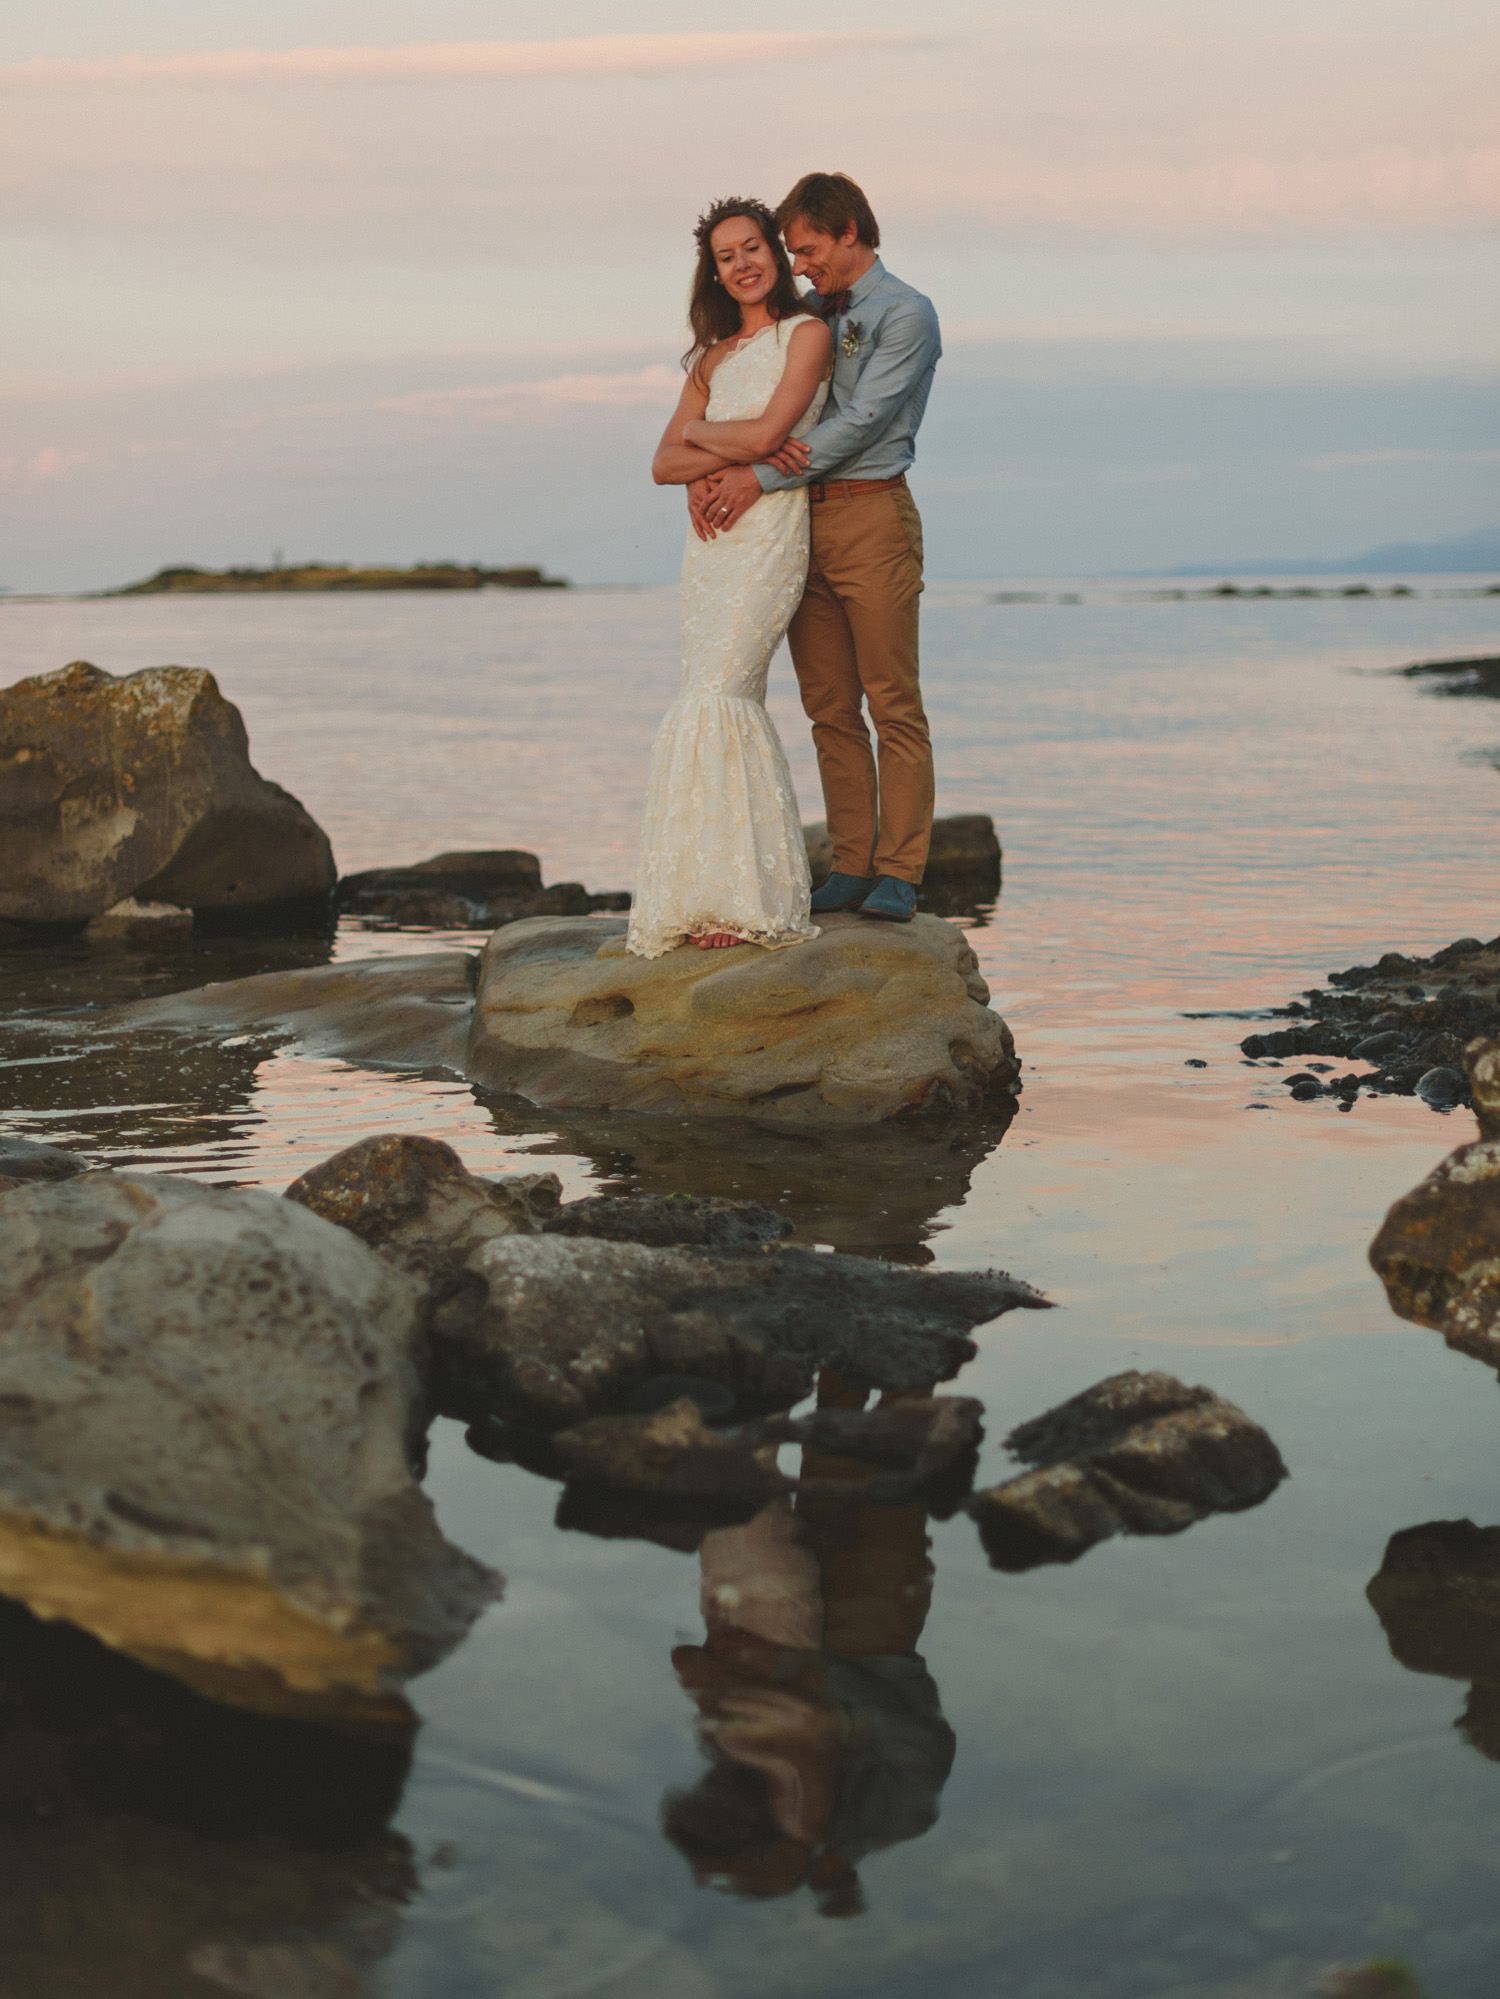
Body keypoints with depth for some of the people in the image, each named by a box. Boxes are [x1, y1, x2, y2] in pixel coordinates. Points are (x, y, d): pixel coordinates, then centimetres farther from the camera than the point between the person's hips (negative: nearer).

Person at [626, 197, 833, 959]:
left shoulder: (806, 335, 0)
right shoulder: (711, 357, 19)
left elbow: (767, 432, -13)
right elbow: (664, 464, 10)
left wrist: (701, 434, 4)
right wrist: (733, 454, -7)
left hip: (770, 532, -6)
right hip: (710, 535, 7)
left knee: (714, 699, -18)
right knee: (734, 704, 2)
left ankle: (737, 895, -16)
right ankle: (727, 893, 2)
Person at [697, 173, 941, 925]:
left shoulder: (905, 315, -2)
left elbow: (862, 421, -13)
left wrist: (759, 477, -16)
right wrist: (713, 468, -6)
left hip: (872, 514, -7)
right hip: (802, 523, 7)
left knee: (893, 703, -5)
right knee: (829, 708, 5)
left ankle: (898, 876, -4)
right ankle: (851, 867, 9)